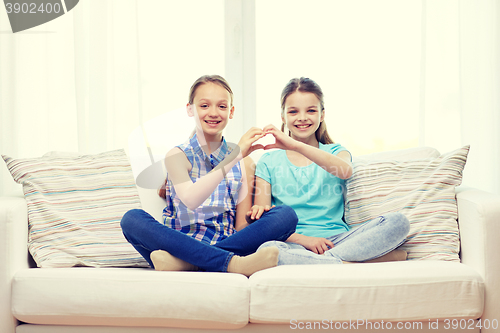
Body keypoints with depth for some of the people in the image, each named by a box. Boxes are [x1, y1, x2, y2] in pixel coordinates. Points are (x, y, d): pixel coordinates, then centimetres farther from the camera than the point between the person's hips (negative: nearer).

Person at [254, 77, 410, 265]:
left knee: (397, 222, -22)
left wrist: (296, 146, -24)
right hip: (295, 243, -1)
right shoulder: (268, 162, 12)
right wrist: (303, 239, -13)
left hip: (337, 240, 1)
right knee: (267, 250, -39)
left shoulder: (336, 152, 15)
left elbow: (345, 171, -13)